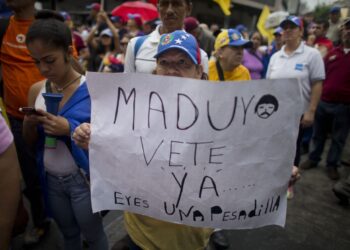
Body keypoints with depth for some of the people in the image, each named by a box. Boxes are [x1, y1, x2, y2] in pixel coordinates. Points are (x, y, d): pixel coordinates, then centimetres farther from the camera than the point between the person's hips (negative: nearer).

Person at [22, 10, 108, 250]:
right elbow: (30, 140, 8)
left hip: (82, 178, -5)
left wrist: (69, 129, -27)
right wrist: (30, 123, -13)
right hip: (51, 178, 5)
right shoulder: (36, 90, -1)